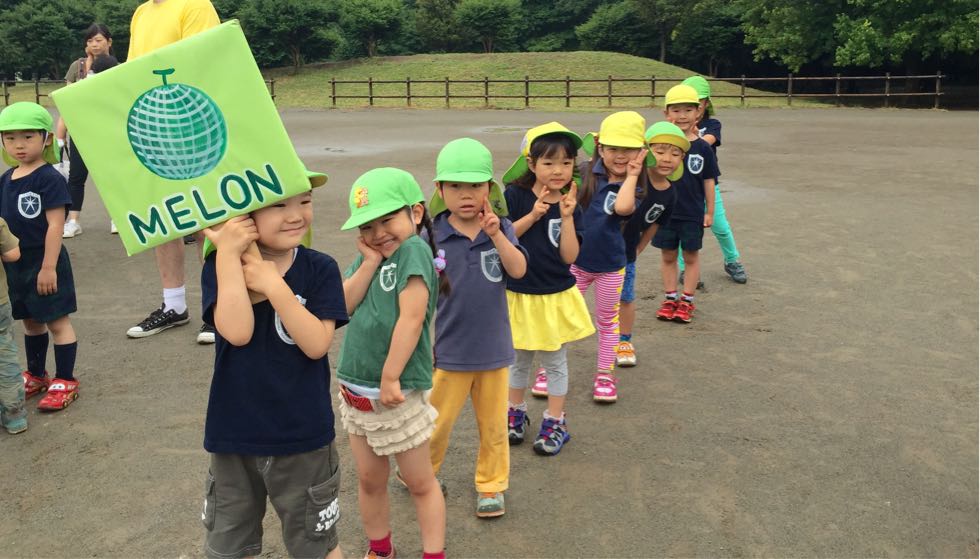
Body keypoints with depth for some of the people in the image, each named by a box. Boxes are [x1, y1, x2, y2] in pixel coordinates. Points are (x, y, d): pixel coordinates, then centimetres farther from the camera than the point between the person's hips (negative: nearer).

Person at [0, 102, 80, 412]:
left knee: (57, 321, 3)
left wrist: (48, 266, -20)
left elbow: (55, 224, -18)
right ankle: (36, 375, 34)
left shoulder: (50, 179, -15)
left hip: (44, 263, -7)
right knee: (30, 320, 19)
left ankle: (65, 382, 12)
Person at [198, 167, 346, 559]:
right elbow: (237, 332, -25)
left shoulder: (320, 269, -9)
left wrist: (273, 285, -26)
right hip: (233, 436, 2)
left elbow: (317, 344, -19)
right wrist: (229, 254, -27)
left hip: (303, 437, -1)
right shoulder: (220, 266, -8)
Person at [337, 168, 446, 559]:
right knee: (369, 480, 19)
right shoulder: (369, 255, 6)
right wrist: (369, 262, -12)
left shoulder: (414, 249, -15)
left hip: (398, 393, -7)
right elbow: (343, 306, -5)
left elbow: (411, 318, -23)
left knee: (419, 483, 9)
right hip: (356, 389, 7)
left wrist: (390, 378, -21)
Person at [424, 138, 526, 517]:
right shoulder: (433, 236, -11)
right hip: (450, 350, -2)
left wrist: (496, 234, -30)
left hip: (494, 347, 2)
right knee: (437, 422, 12)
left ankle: (491, 484, 36)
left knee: (493, 424, 17)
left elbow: (519, 269, -21)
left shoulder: (500, 228, -5)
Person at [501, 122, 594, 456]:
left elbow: (569, 256, -12)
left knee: (555, 362, 12)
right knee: (519, 359, 17)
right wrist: (532, 215, -23)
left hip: (557, 297, 1)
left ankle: (555, 422, 25)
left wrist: (566, 218, -22)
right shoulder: (515, 196, -10)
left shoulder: (570, 205, -7)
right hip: (518, 295, 0)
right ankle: (515, 413, 36)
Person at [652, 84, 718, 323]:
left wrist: (709, 211, 2)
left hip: (693, 214, -1)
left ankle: (687, 301, 22)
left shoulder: (702, 147, -5)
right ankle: (670, 298, 25)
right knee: (668, 256, 12)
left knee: (690, 256, 10)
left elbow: (708, 181, 1)